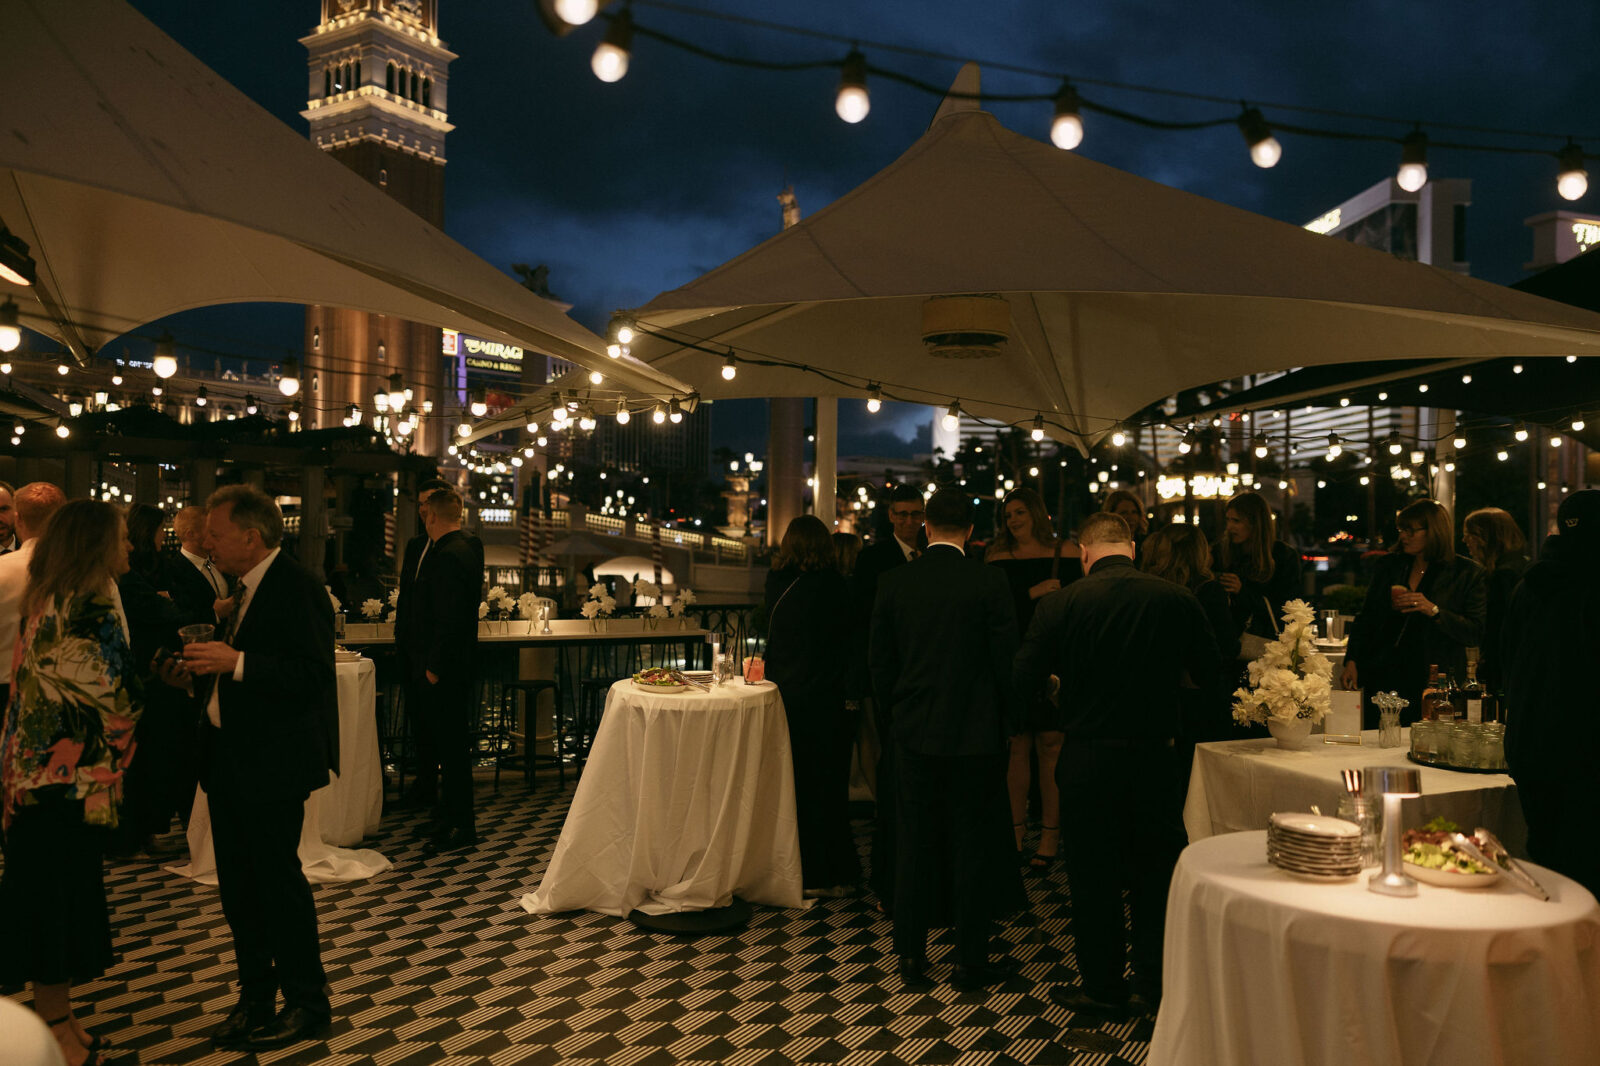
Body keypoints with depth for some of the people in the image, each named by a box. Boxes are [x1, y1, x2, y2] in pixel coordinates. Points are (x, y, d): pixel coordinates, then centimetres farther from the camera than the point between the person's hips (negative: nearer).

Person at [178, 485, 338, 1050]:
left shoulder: (297, 588, -16)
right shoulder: (247, 589, 14)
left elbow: (312, 676, -25)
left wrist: (235, 661, -29)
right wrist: (206, 667, 7)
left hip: (273, 767, -9)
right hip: (230, 761, 10)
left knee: (278, 881, -1)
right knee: (238, 886, 15)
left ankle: (307, 1004, 14)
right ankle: (255, 999, 29)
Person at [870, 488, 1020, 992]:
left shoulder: (893, 582, -1)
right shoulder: (989, 582, -10)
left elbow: (880, 662, 4)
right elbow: (1007, 658, -7)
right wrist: (1009, 719, 7)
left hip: (913, 735, 3)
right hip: (976, 736, -2)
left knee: (915, 843, 12)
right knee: (975, 847, 8)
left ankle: (912, 957, 19)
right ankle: (971, 962, 15)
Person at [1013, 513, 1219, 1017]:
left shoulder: (1060, 603, -11)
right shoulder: (1177, 598, -7)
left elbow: (1025, 681, -9)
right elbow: (1209, 673, 3)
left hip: (1089, 757, -1)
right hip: (1156, 755, 2)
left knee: (1093, 872, 12)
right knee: (1156, 869, 16)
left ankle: (1102, 985, 23)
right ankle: (1153, 983, 26)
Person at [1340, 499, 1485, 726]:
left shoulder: (1467, 573, 0)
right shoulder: (1387, 565, 11)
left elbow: (1477, 634, -5)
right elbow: (1366, 619, 15)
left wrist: (1434, 611, -17)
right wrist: (1352, 661, 4)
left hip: (1432, 681, -3)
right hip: (1384, 677, 3)